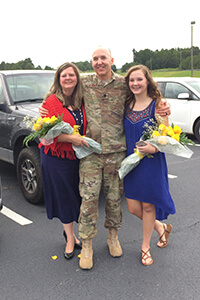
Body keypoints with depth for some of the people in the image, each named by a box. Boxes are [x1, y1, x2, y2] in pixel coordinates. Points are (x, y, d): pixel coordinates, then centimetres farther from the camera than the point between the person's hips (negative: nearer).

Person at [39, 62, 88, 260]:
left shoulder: (80, 101, 6)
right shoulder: (52, 101, -11)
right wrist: (70, 138, -24)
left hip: (76, 156, 5)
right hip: (56, 157, -5)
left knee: (74, 196, 10)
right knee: (63, 197, 5)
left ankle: (69, 231, 31)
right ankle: (70, 238, 20)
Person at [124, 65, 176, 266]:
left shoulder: (157, 104, -8)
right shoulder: (127, 104, 5)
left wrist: (154, 147, -27)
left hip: (151, 161, -5)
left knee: (147, 205, 7)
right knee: (133, 207, 8)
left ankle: (145, 247, 29)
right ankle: (161, 227, 37)